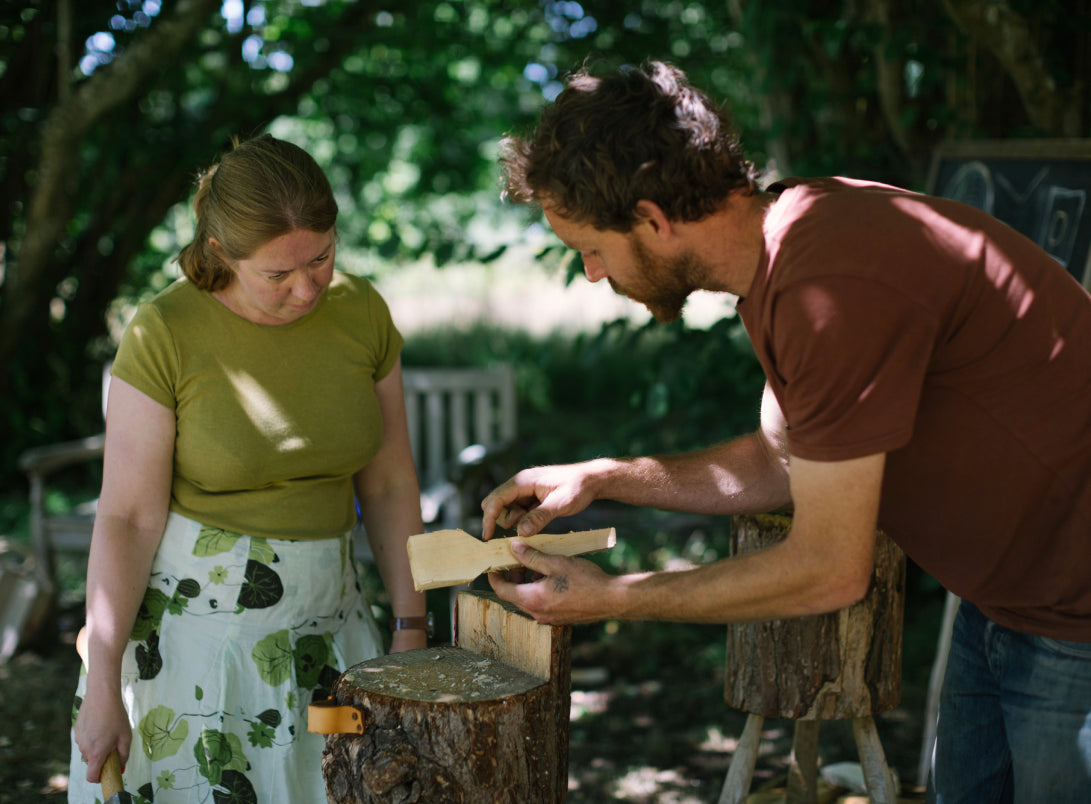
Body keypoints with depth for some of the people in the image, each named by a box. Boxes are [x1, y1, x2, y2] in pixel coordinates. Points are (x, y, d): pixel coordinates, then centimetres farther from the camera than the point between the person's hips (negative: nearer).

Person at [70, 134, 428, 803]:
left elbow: (389, 484, 5)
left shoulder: (362, 312, -2)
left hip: (324, 616, 4)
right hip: (189, 615, -3)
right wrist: (102, 686, -12)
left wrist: (413, 628, 4)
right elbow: (127, 518, -13)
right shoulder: (164, 334, -14)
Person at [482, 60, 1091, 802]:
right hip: (1001, 604, 9)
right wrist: (600, 479, 6)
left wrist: (609, 599, -12)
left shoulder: (832, 287, -29)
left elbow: (828, 570, -22)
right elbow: (780, 461, 16)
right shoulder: (788, 230, 2)